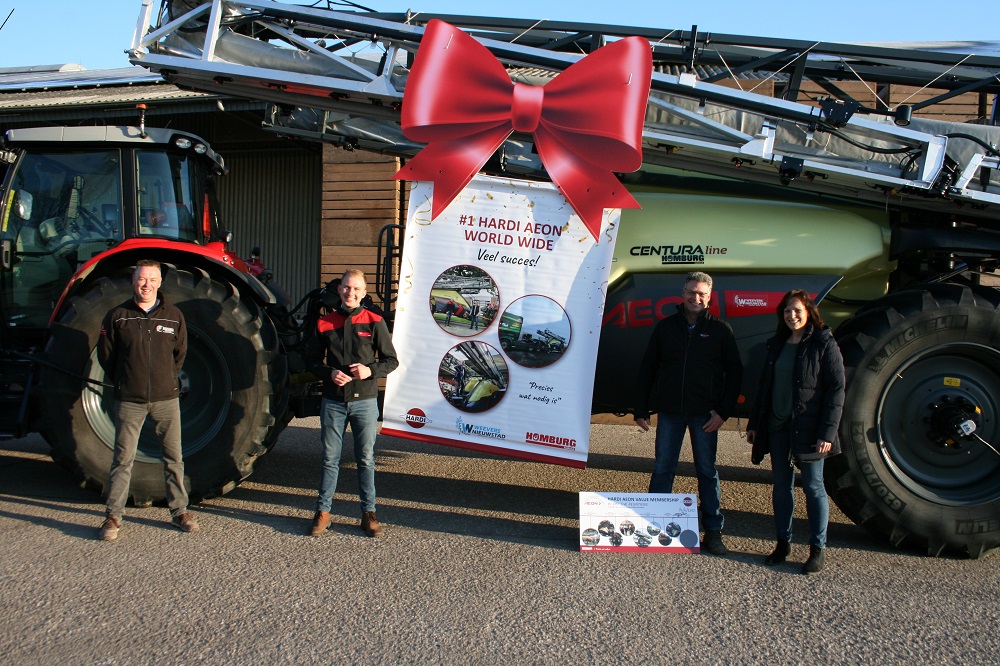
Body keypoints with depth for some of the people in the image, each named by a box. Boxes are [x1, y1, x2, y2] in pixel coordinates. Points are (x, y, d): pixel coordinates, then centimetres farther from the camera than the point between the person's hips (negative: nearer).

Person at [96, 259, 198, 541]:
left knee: (173, 457, 7)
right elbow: (105, 354, 8)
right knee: (123, 459, 2)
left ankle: (179, 511, 18)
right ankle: (113, 516, 11)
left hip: (166, 398, 1)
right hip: (129, 401, -1)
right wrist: (123, 382, 10)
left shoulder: (173, 316, 4)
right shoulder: (117, 316, -1)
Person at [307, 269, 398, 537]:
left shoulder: (374, 322, 0)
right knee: (330, 457, 8)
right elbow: (313, 360, 10)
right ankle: (323, 511, 19)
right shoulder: (325, 323, 5)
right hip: (333, 401, 1)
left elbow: (391, 360, 3)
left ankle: (369, 513, 15)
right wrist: (330, 373, -10)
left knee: (366, 459, 5)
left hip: (364, 401, -1)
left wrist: (371, 370, -16)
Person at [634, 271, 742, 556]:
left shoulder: (720, 330, 2)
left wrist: (723, 411, -7)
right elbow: (647, 369, 10)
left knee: (707, 471, 6)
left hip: (704, 414, -1)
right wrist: (641, 409, 6)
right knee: (662, 469, 5)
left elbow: (734, 372, 2)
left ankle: (713, 531, 13)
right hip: (669, 411, 2)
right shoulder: (665, 328, 7)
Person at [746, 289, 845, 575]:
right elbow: (765, 385, 16)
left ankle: (818, 549, 10)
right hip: (777, 425, 6)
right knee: (781, 485, 10)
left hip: (808, 427, -6)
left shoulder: (824, 344, -6)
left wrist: (827, 432, -17)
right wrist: (754, 423, 12)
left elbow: (836, 390, -10)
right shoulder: (778, 344, 12)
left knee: (813, 486, 2)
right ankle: (783, 543, 21)